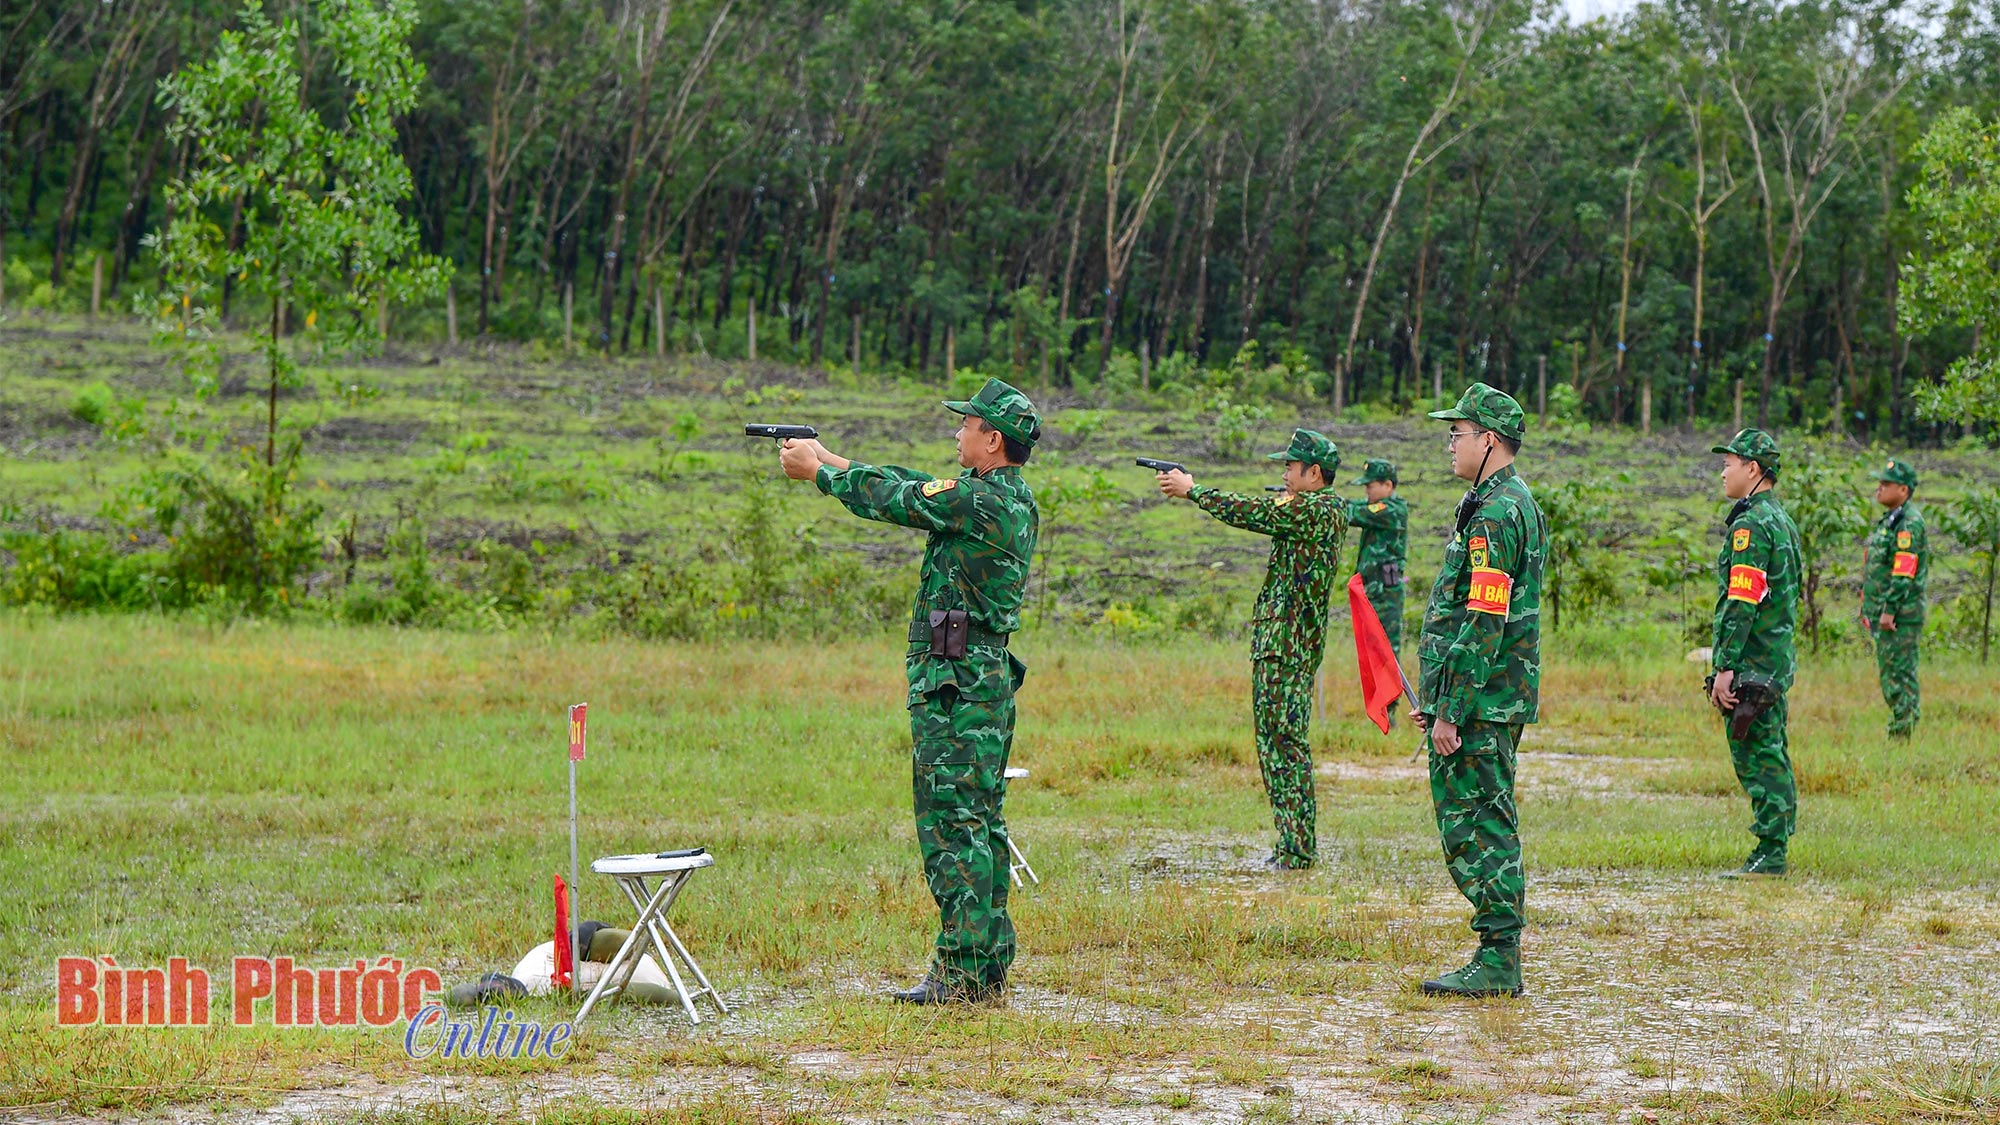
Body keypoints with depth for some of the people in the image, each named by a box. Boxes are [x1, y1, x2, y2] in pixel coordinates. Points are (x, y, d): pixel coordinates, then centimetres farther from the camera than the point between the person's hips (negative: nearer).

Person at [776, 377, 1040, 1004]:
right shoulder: (1013, 498, 13)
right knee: (980, 821, 12)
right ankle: (988, 969, 16)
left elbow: (894, 501, -9)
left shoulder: (979, 500, -17)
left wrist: (819, 472, 7)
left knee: (951, 822, -7)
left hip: (952, 681, -10)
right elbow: (916, 488, 21)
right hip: (991, 673, 10)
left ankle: (960, 973, -7)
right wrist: (833, 460, 23)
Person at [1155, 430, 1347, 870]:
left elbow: (1249, 512, -13)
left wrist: (1192, 490, -2)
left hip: (1287, 646, -10)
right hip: (1276, 641, 10)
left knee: (1285, 743, -8)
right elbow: (1259, 511, 19)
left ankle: (1298, 850, -8)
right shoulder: (1317, 510, 16)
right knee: (1276, 743, 12)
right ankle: (1293, 845, 15)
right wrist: (1192, 489, 15)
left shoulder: (1314, 509, -13)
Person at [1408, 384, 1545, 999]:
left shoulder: (1495, 514, -17)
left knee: (1478, 828, -7)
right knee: (1483, 825, 13)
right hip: (1496, 700, 10)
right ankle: (1498, 958, 17)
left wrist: (1450, 710, -21)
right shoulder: (1514, 504, 17)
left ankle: (1497, 963, -5)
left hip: (1479, 702, -10)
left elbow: (1483, 623, -22)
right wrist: (1434, 695, 22)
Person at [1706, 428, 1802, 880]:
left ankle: (1769, 854, -6)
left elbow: (1741, 604, -21)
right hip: (1779, 657, 10)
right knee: (1771, 755, 12)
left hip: (1752, 663, -10)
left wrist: (1725, 667, -21)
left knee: (1756, 757, -7)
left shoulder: (1751, 525, -15)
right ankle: (1773, 853, 16)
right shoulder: (1783, 520, 16)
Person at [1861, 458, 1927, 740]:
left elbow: (1904, 572, -21)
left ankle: (1901, 734, -5)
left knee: (1898, 675, -7)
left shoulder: (1909, 523, -15)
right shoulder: (1889, 520, 17)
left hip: (1901, 613, -10)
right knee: (1890, 673, 13)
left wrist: (1889, 610, -22)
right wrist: (1868, 605, 21)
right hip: (1882, 611, 10)